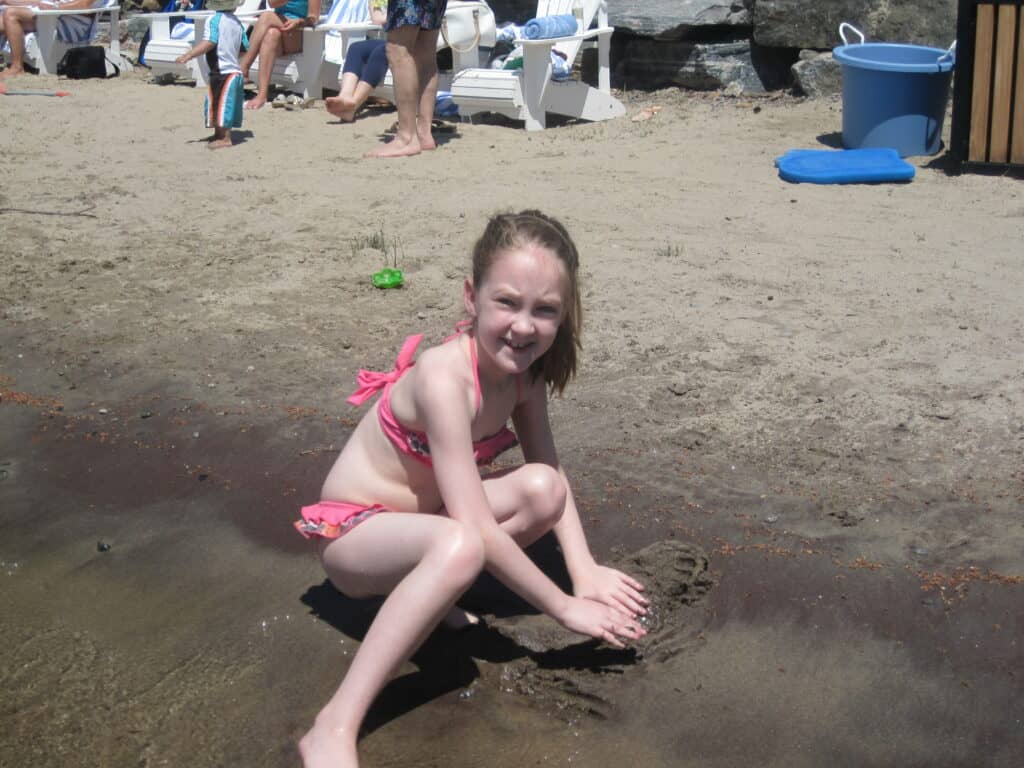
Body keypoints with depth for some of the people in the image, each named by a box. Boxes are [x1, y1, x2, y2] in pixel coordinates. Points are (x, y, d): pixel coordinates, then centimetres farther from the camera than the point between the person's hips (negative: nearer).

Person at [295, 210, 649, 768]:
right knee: (458, 548, -39)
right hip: (353, 532, -7)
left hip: (421, 517, 7)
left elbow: (551, 471, -1)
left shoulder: (522, 365, -7)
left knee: (540, 490, -16)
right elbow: (477, 529, -33)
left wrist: (585, 570, -15)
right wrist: (565, 608, -25)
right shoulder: (445, 377, -31)